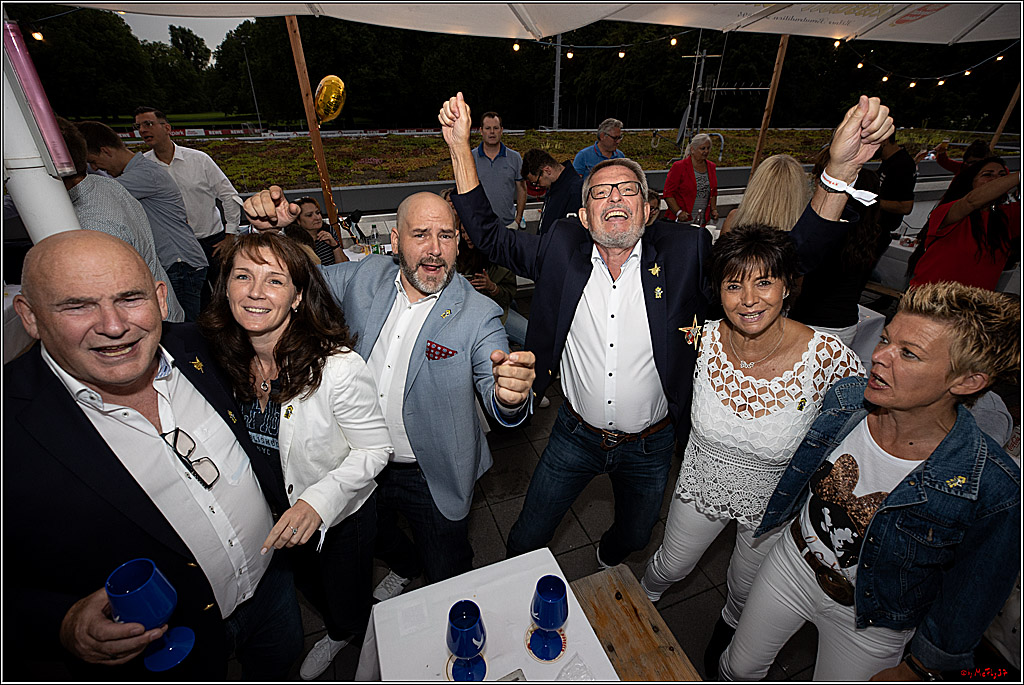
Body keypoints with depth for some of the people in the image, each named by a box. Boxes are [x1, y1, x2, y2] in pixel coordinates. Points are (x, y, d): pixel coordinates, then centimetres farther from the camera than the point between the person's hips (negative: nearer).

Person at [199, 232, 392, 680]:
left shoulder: (338, 366, -34)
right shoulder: (223, 360, -15)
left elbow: (374, 450, -24)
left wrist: (316, 501, -34)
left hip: (341, 514, -5)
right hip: (271, 515, 5)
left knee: (349, 605, 23)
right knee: (309, 588, 33)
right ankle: (338, 635, 68)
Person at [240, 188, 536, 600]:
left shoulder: (478, 315, -22)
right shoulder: (366, 276, -9)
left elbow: (497, 394, -29)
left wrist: (509, 395, -53)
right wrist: (274, 230, -13)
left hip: (432, 478, -3)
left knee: (447, 575, 19)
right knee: (376, 543, 32)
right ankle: (405, 565, 67)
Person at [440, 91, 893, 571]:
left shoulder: (686, 255, -14)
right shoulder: (561, 248, -11)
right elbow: (487, 235, -6)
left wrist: (842, 167, -30)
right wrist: (460, 147, -13)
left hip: (649, 447, 1)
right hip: (575, 436, 0)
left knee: (633, 536, 30)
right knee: (526, 540, 17)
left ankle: (609, 557, 68)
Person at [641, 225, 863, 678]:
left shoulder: (828, 357, -30)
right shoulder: (703, 340, -24)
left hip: (775, 503, 0)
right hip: (702, 484, 1)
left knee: (745, 593, 28)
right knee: (671, 567, 26)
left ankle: (728, 627, 66)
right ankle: (642, 600, 63)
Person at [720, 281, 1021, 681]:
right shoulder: (842, 398, -22)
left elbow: (966, 602, -13)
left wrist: (914, 671, -1)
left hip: (869, 623, -2)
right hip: (793, 560, 3)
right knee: (739, 668, 23)